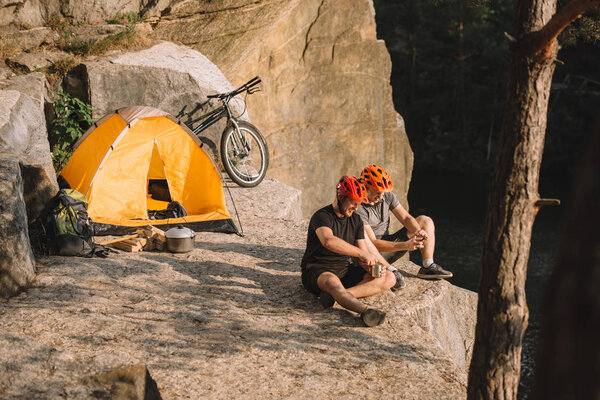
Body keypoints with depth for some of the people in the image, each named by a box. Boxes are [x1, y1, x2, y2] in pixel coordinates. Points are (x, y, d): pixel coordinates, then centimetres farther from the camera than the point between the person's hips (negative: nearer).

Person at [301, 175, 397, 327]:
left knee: (389, 278, -12)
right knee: (332, 282, -42)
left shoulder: (356, 221, 11)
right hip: (318, 270, -7)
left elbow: (364, 255, 9)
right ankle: (366, 312, -66)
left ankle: (337, 295, -31)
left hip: (345, 269, 7)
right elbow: (328, 241, -35)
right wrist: (362, 253, -41)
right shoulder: (322, 216, -13)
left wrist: (371, 267, -15)